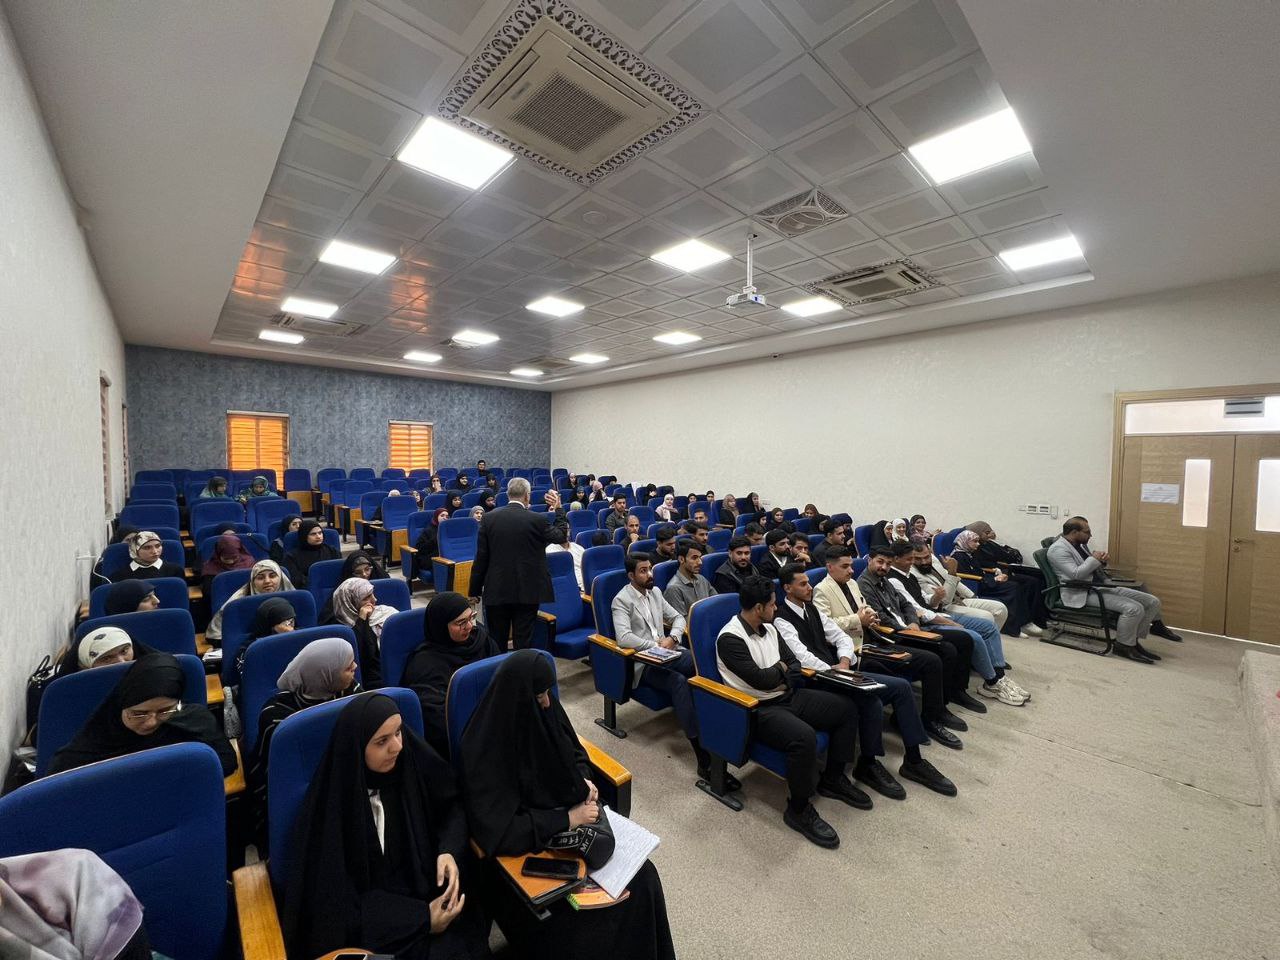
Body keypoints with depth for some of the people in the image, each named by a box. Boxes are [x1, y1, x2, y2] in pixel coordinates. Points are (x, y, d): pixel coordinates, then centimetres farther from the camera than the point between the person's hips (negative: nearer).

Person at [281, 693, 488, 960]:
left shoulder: (411, 761, -11)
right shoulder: (330, 804, -18)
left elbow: (451, 807, 3)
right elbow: (335, 897, -13)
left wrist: (449, 851, -17)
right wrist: (420, 918, -17)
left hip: (423, 891, 3)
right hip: (363, 921, -3)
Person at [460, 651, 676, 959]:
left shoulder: (544, 709, -9)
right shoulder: (485, 747, -26)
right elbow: (497, 831, -27)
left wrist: (585, 780, -10)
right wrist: (566, 819, -23)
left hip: (575, 820, 5)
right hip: (526, 845, -5)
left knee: (641, 876, -8)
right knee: (581, 920, -20)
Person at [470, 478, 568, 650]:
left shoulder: (489, 518, -5)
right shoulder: (537, 520, -11)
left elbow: (481, 557, -2)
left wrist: (475, 590, 7)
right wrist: (558, 509, 18)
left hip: (496, 591, 2)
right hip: (528, 591, -2)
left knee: (496, 643, 15)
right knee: (523, 642, 7)